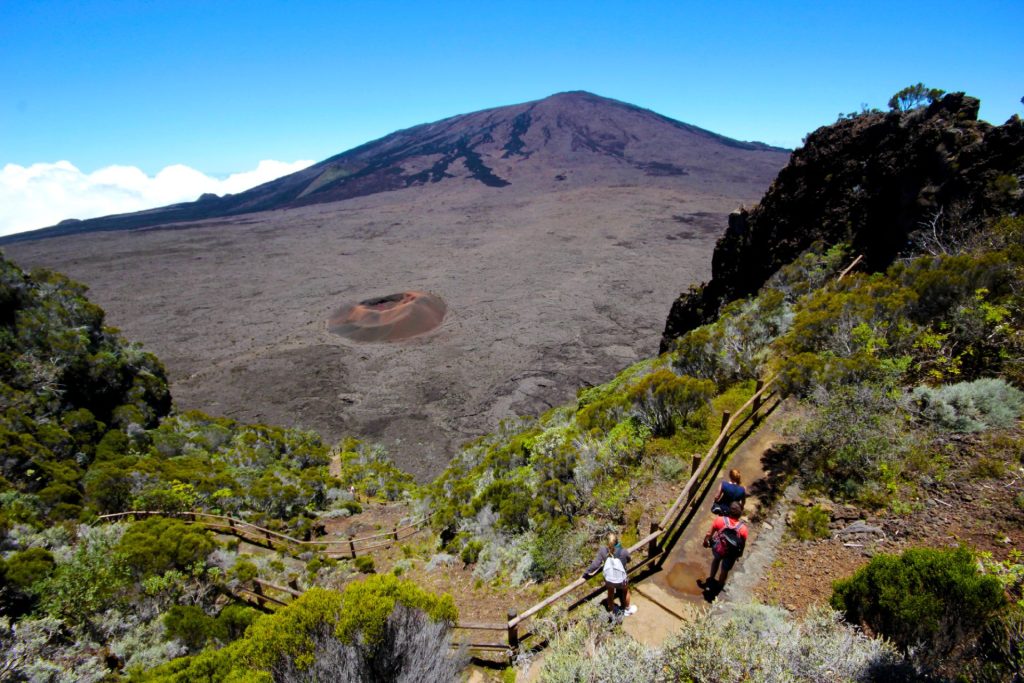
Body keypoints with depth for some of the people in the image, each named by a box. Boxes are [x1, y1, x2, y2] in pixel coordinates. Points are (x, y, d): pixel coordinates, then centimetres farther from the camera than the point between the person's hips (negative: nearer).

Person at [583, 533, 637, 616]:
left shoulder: (602, 550, -25)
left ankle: (610, 609, 58)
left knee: (610, 592, 33)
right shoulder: (623, 552, -26)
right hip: (621, 579, -1)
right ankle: (627, 610, 57)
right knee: (625, 591, 33)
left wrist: (587, 572, -6)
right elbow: (628, 560, -4)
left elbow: (595, 564, -22)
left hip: (609, 579, 1)